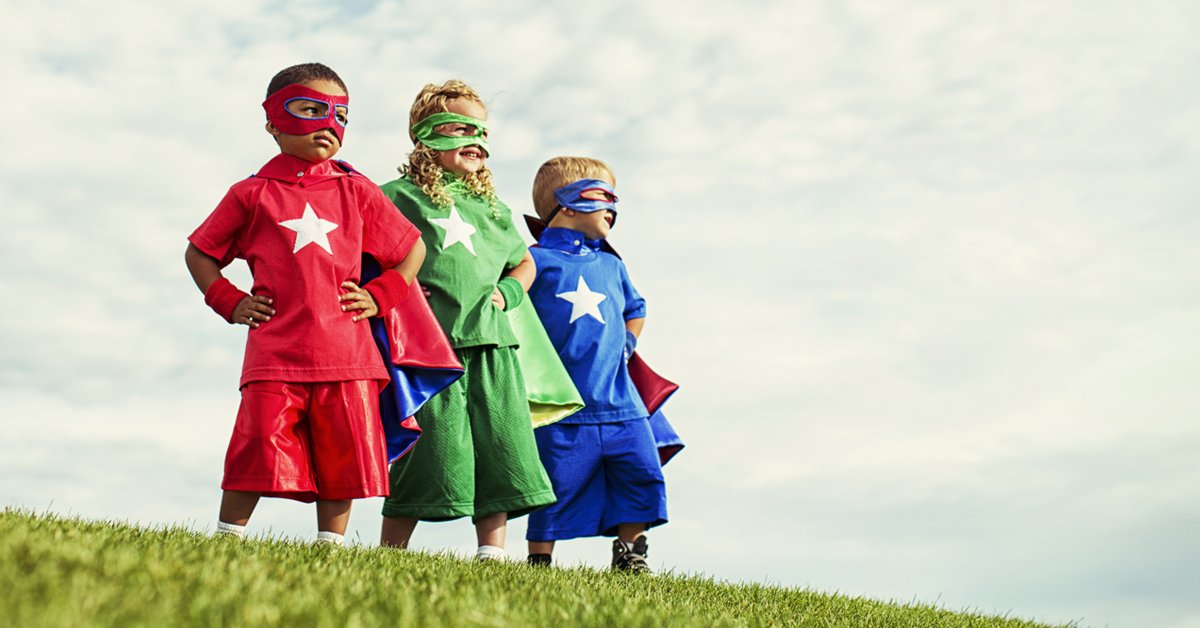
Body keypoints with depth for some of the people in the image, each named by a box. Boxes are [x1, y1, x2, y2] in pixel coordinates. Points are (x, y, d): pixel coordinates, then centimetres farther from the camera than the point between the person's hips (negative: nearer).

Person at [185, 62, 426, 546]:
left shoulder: (356, 192, 10)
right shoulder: (253, 194, 7)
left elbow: (412, 248, 17)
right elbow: (199, 253, 16)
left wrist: (379, 297, 7)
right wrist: (229, 302, 4)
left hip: (345, 355, 2)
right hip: (274, 355, -2)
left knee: (342, 460, 5)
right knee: (257, 456, -6)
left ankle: (331, 546, 15)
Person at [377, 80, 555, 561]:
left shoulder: (492, 206, 20)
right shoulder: (399, 196, 3)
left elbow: (524, 261, 32)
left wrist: (508, 291, 13)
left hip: (492, 344, 6)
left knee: (502, 449, 3)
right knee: (429, 453, -6)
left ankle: (492, 554, 11)